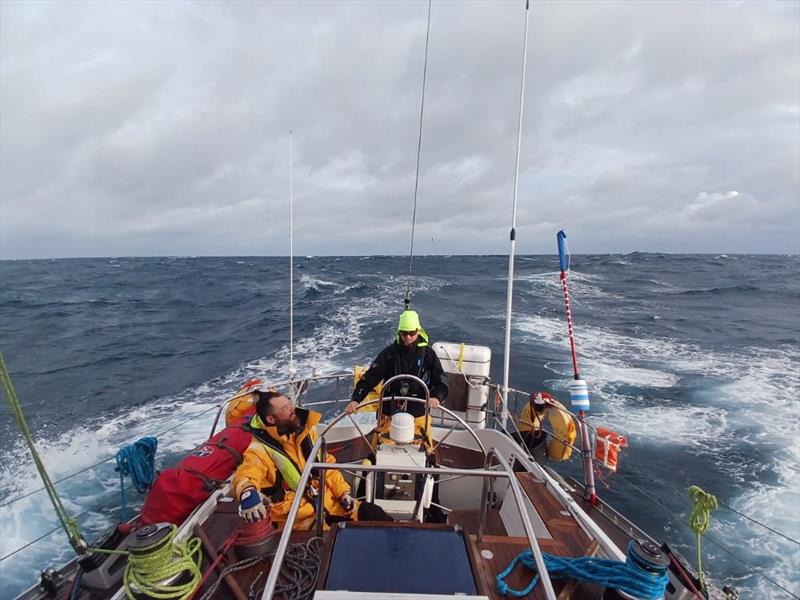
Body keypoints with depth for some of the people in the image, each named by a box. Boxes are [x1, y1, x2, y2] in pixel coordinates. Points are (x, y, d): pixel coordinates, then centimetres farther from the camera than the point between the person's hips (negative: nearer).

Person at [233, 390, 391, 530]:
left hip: (330, 505, 5)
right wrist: (248, 493, -52)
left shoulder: (305, 433, 8)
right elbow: (246, 475, -28)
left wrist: (343, 492, 2)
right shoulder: (260, 449, -9)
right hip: (299, 519, -5)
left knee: (381, 519, -5)